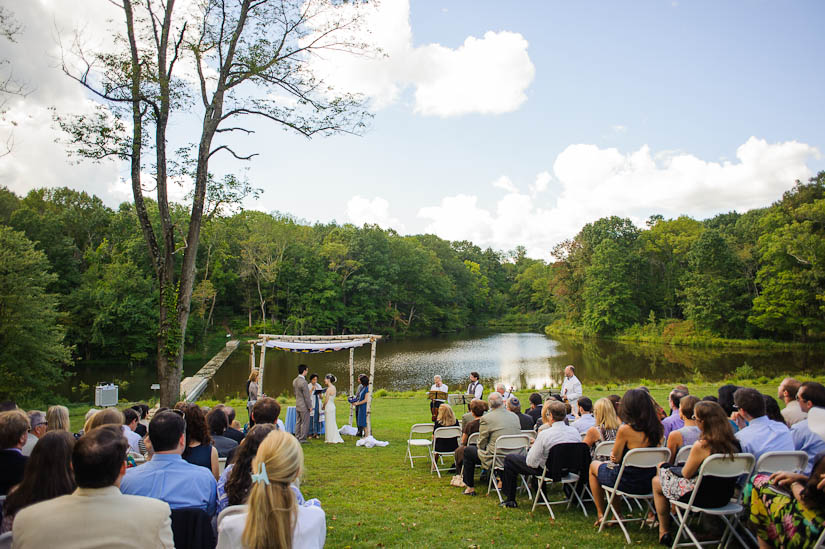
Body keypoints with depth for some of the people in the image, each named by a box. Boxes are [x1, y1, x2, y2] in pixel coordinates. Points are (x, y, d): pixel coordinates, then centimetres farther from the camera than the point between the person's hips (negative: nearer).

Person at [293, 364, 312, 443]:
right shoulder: (303, 382, -23)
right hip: (304, 406, -9)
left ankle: (297, 438, 20)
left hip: (297, 405, 9)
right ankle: (302, 439, 4)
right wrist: (310, 406, -11)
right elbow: (306, 396, -19)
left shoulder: (295, 381, 5)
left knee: (298, 422, 14)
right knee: (305, 423, 0)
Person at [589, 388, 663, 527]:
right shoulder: (656, 428, -8)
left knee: (593, 465, 24)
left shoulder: (625, 429, -25)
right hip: (649, 483, 6)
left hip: (628, 483, -6)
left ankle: (600, 514, 28)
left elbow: (615, 458, -13)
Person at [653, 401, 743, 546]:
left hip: (704, 498, -7)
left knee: (656, 481, 18)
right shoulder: (733, 443, -7)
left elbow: (686, 474, -14)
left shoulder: (701, 446, -28)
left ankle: (664, 532, 27)